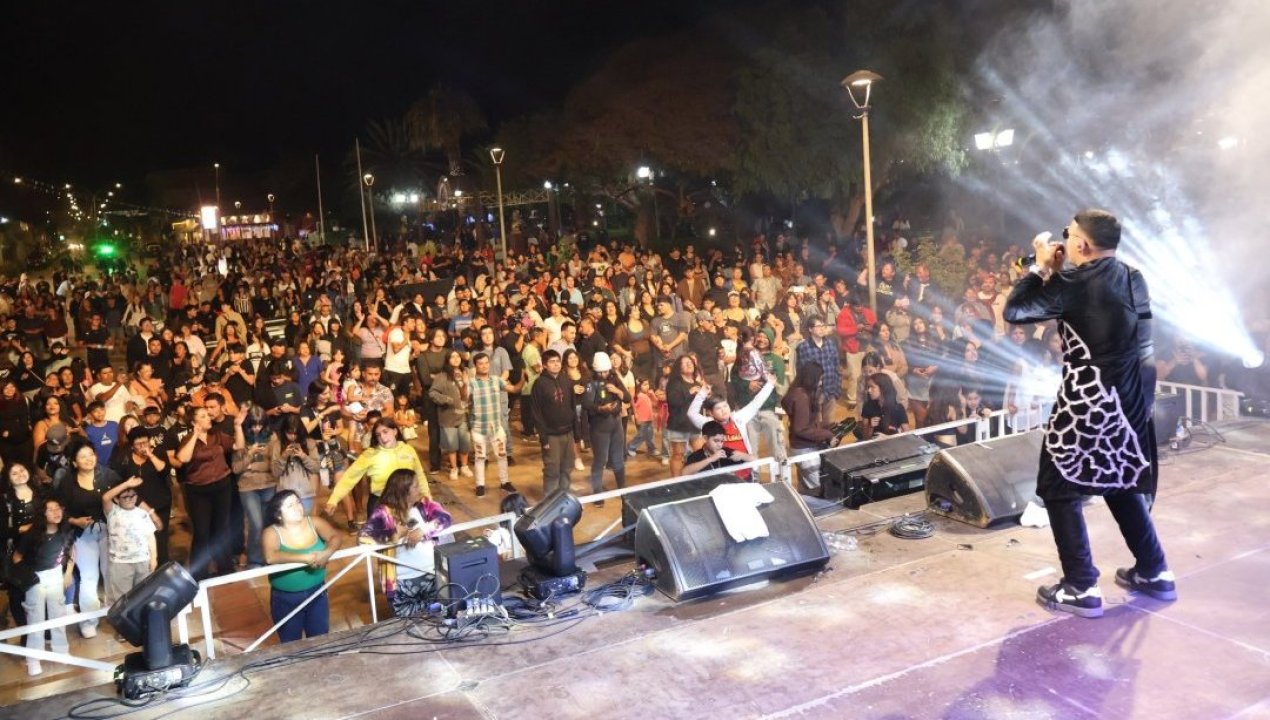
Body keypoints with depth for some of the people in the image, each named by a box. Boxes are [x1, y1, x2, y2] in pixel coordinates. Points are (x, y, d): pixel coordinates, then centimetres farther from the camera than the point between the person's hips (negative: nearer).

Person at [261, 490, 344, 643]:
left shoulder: (314, 523, -4)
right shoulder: (272, 533, -13)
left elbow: (336, 537, -14)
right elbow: (270, 557, -31)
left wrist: (327, 553, -35)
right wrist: (304, 558, -36)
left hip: (317, 593, 3)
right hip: (285, 599, -3)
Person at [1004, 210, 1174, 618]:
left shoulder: (1075, 284, -15)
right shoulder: (1132, 279, 9)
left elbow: (1014, 311, -12)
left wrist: (1041, 267, -1)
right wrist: (1058, 272, 13)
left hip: (1091, 400, -8)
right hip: (1133, 398, 8)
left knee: (1060, 488, 2)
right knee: (1122, 483, 24)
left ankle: (1081, 589, 4)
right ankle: (1153, 572, 31)